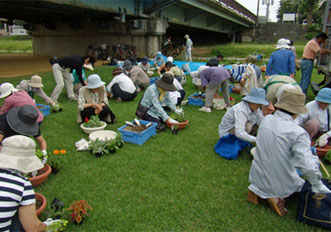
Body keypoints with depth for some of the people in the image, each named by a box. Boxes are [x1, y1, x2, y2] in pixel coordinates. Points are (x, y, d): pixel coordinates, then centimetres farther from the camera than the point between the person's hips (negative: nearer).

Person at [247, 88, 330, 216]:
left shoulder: (266, 119, -7)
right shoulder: (298, 133, -25)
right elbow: (308, 167, -29)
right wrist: (318, 185, -9)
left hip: (257, 178, 5)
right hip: (281, 185, -4)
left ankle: (256, 189, 12)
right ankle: (276, 196, 2)